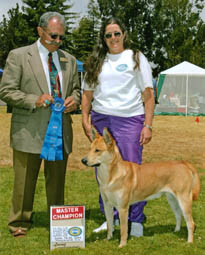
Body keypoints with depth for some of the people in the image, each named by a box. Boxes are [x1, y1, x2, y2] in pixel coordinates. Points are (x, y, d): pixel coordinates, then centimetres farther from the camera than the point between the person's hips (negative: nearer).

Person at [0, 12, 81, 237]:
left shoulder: (69, 60, 13)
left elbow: (76, 89, 23)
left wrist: (74, 99, -2)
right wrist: (34, 101, -20)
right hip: (29, 131, -4)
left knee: (57, 180, 11)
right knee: (24, 181, 3)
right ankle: (19, 223, 16)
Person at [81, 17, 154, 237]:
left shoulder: (136, 58, 6)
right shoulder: (96, 62, 15)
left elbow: (148, 94, 3)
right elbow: (87, 93, 18)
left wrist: (148, 125, -5)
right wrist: (85, 119, 4)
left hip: (130, 120, -3)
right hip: (101, 120, 4)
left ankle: (137, 220, 7)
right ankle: (112, 218, 18)